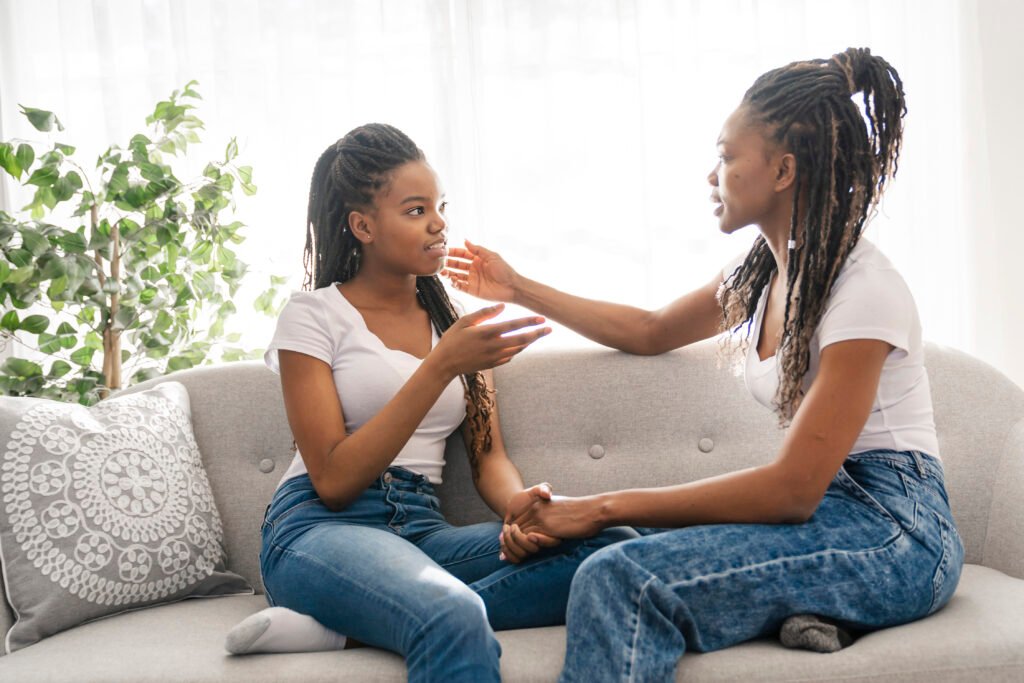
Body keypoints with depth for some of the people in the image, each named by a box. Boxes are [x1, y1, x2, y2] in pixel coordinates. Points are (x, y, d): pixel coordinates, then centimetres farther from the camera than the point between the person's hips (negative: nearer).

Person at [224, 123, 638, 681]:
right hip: (320, 529, -8)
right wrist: (440, 367, -16)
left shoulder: (454, 321, 19)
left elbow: (487, 455, 13)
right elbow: (333, 480, -8)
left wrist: (517, 502, -12)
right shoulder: (313, 316, 2)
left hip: (423, 531, 8)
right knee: (457, 620, -43)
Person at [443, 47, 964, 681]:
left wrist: (605, 507, -20)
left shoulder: (865, 289, -17)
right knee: (615, 568, -17)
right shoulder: (761, 273, 9)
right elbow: (651, 331, 26)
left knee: (623, 577, -27)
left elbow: (792, 488, -21)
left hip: (895, 536, -8)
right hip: (825, 509, 8)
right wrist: (519, 289, 24)